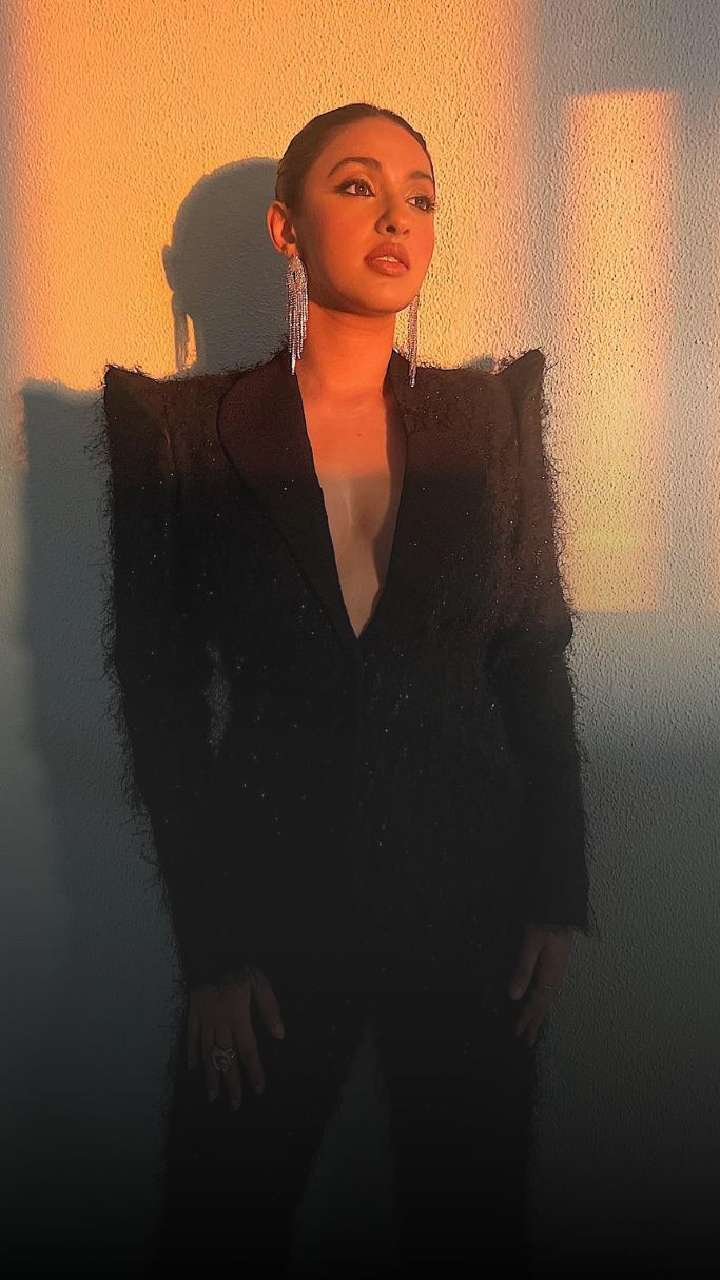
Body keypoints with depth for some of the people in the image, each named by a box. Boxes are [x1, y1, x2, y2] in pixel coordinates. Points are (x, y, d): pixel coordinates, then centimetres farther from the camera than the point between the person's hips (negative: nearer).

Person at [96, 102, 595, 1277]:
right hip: (275, 895, -1)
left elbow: (535, 660, 4)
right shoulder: (188, 430, -5)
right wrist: (209, 948, -5)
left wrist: (558, 896, 1)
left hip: (471, 888, 2)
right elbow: (161, 697, -4)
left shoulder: (488, 415, 0)